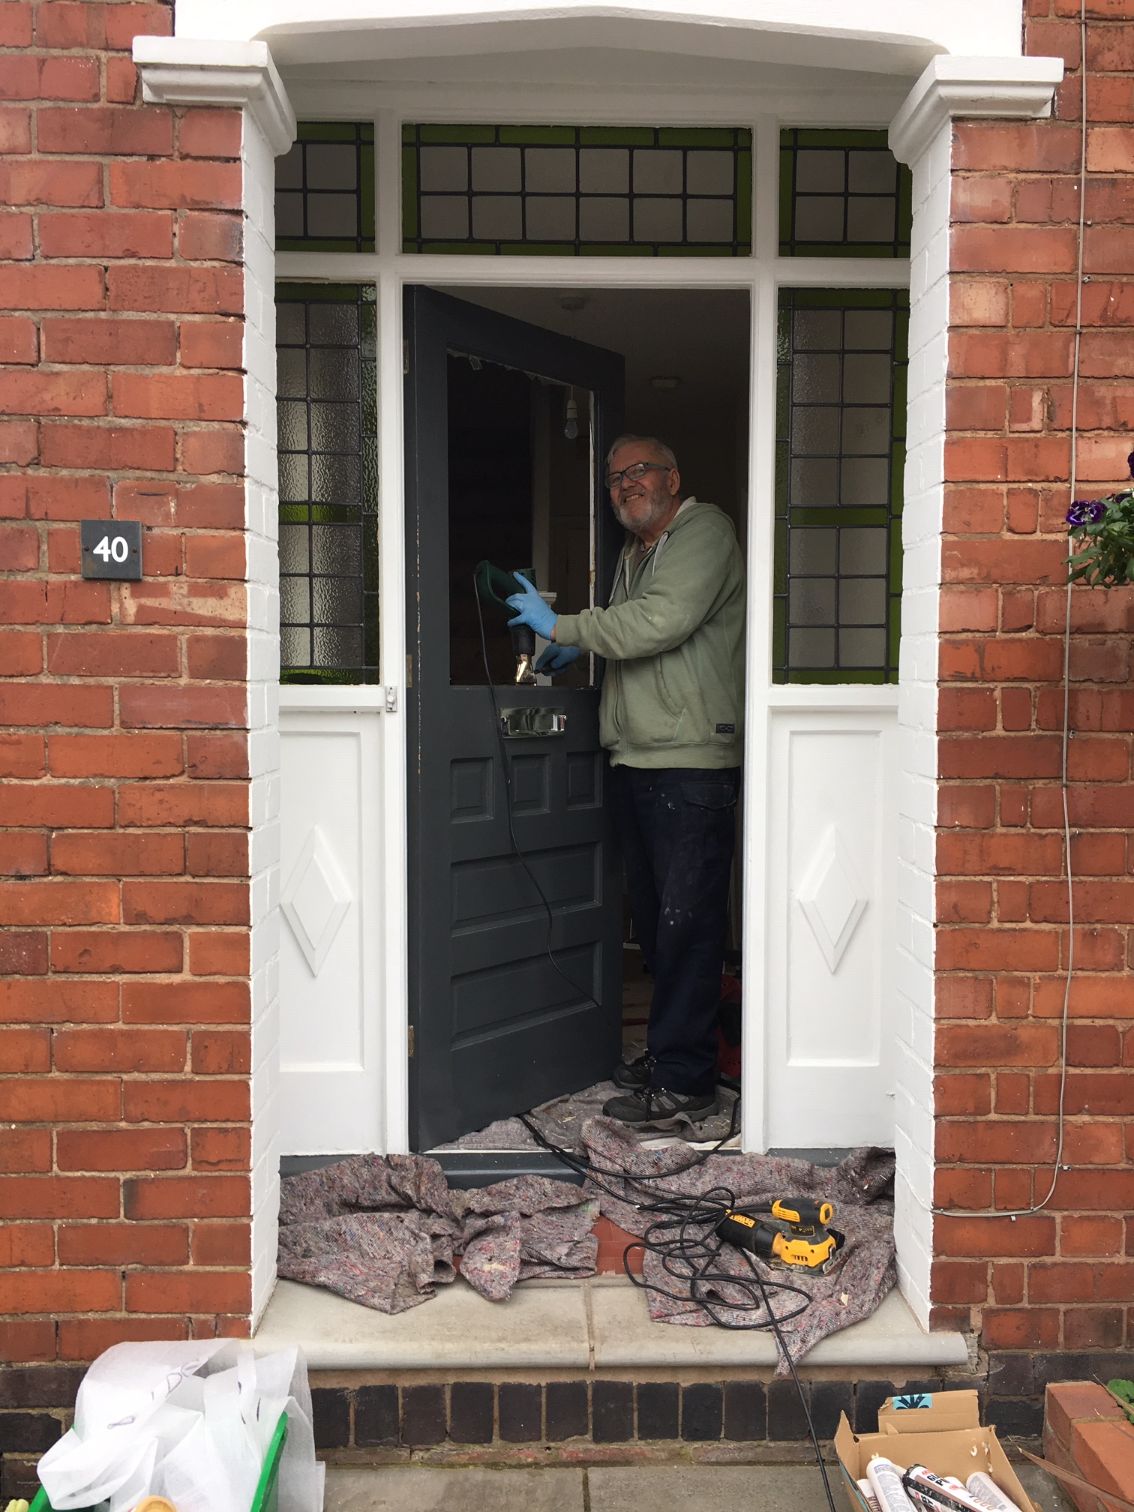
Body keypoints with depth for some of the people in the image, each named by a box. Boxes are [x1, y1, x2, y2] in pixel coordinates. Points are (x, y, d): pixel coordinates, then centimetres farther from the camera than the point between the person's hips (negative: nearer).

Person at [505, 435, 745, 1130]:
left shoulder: (705, 531, -5)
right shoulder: (635, 553, 22)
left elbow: (661, 623, -19)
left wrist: (562, 626, -11)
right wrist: (577, 647, 19)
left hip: (694, 767, -9)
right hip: (636, 761, 9)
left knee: (687, 923, -7)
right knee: (654, 920, 15)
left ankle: (684, 1083, -1)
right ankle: (669, 1050, 27)